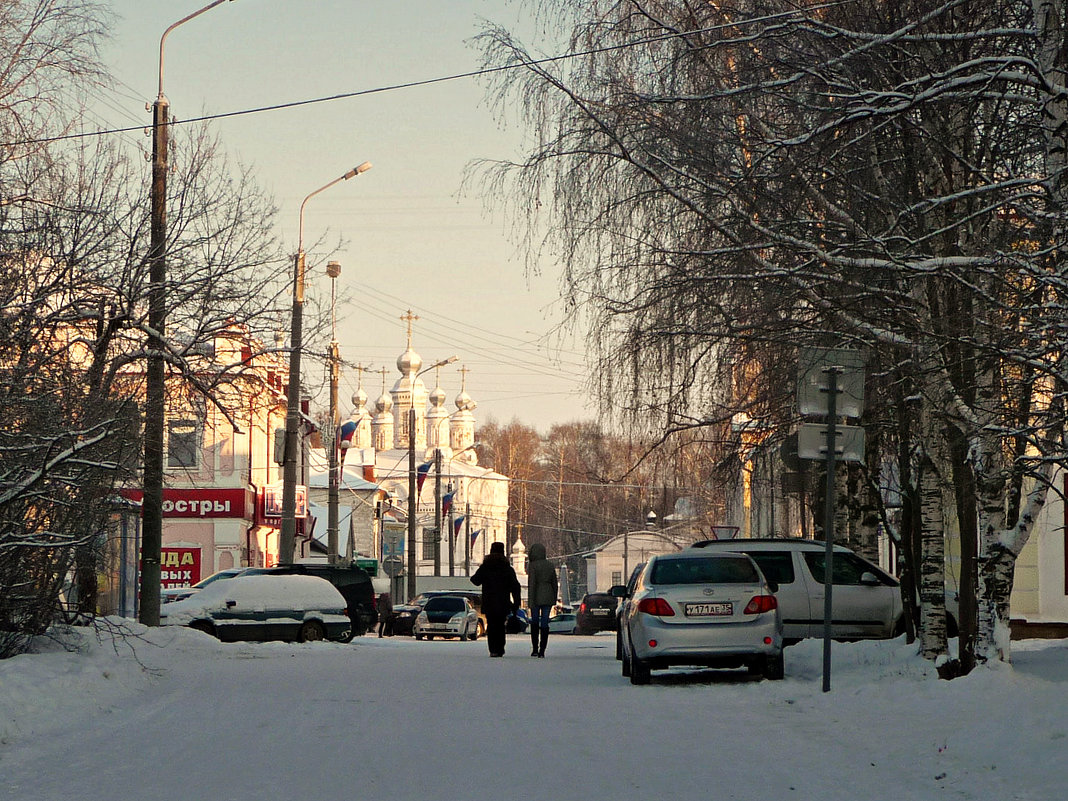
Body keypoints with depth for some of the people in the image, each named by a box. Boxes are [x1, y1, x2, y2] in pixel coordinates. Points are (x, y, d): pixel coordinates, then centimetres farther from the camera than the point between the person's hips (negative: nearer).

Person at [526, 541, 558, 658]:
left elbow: (531, 584, -14)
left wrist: (531, 601, -13)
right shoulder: (550, 565, 6)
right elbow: (555, 583, 9)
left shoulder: (533, 566, -10)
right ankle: (542, 651, -2)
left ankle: (534, 649, 10)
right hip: (548, 597, 4)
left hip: (536, 596, -4)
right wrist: (554, 599, 18)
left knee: (534, 622, 12)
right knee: (545, 623, 3)